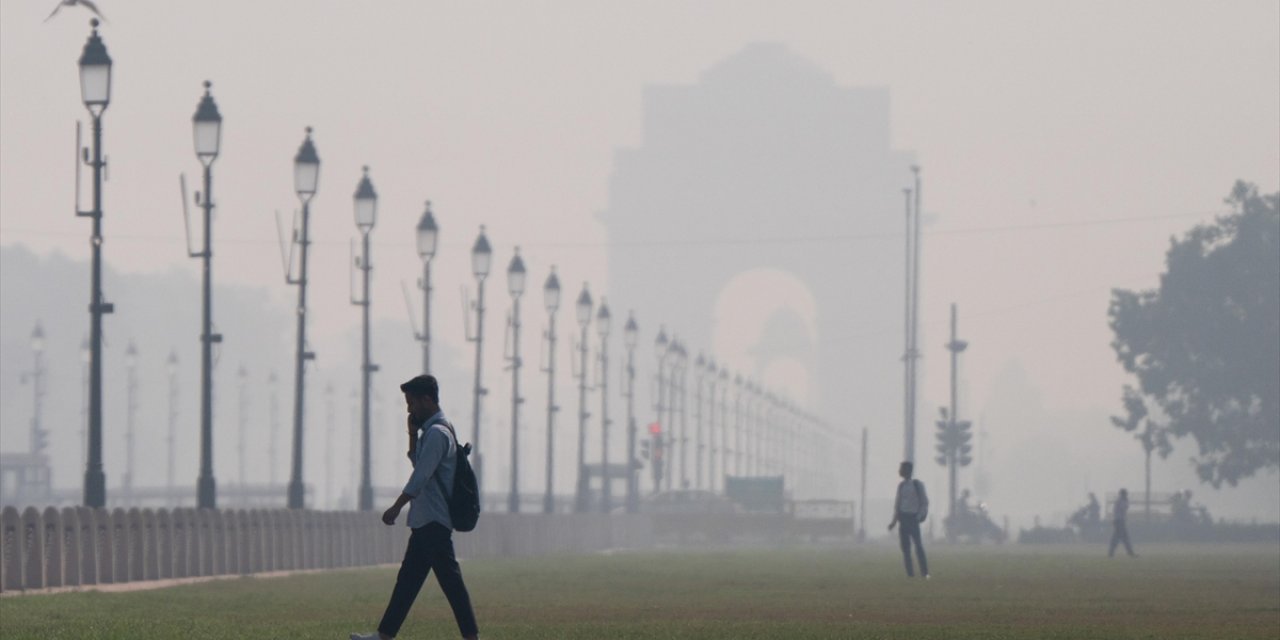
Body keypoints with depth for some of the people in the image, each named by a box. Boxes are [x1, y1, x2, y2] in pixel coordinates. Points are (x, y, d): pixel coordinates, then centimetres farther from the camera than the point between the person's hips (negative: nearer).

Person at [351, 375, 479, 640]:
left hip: (433, 521, -11)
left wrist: (396, 508, -19)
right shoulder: (433, 430, 17)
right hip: (427, 521, 11)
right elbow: (417, 462, 27)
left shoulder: (436, 433, -15)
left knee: (450, 580, -9)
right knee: (408, 580, 10)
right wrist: (413, 434, 12)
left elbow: (421, 476, -20)